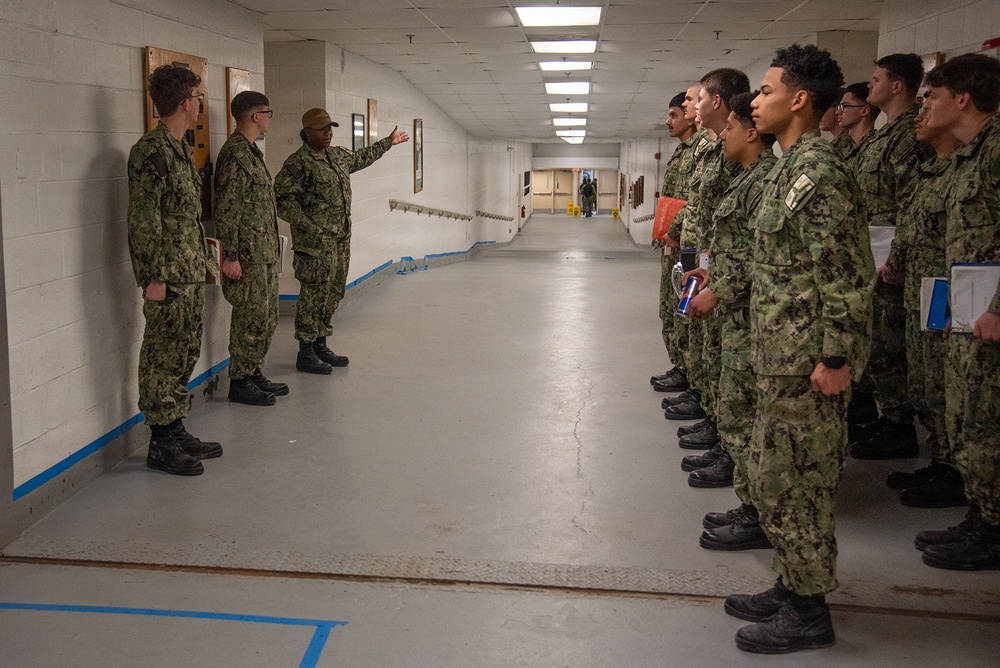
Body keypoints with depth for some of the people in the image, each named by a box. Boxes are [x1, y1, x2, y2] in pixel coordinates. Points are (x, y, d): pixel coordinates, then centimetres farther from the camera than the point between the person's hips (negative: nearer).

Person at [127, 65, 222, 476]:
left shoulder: (180, 149, 14)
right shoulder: (150, 152, -15)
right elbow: (143, 221, -18)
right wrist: (154, 276, -19)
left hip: (191, 275, 10)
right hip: (168, 278, -10)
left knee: (184, 355, 15)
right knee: (163, 358, -2)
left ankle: (177, 431, 25)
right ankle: (161, 445, 7)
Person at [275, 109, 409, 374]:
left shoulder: (338, 156, 14)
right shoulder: (298, 163, -12)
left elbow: (361, 158, 34)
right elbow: (283, 198, -17)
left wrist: (388, 142, 42)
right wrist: (308, 227, -22)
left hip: (341, 240, 9)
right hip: (315, 243, -9)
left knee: (333, 294, 13)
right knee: (313, 296, -5)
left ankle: (320, 345, 25)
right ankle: (306, 354, 4)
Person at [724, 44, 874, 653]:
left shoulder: (818, 169, -18)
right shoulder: (792, 165, 13)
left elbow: (849, 274, -21)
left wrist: (836, 358, -21)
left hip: (806, 361, -10)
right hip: (781, 356, 10)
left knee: (792, 481, -1)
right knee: (778, 475, 17)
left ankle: (809, 613, 13)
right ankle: (794, 586, 31)